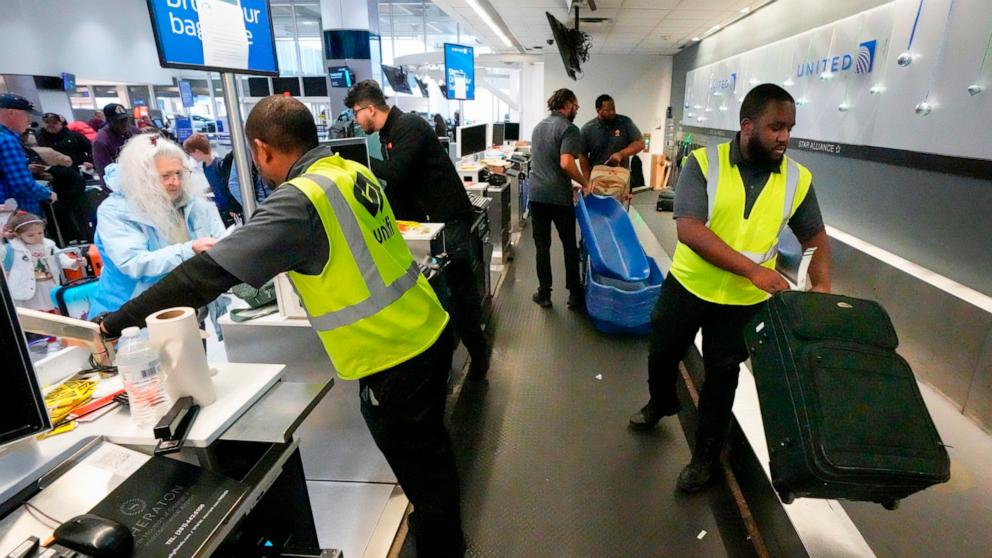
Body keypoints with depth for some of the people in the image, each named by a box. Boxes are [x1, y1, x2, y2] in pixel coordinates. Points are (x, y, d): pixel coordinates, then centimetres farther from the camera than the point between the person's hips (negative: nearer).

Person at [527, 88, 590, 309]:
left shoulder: (538, 126, 16)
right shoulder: (569, 128, -9)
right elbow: (566, 163, -23)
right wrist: (584, 182, -9)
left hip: (536, 194, 6)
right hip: (559, 196, -5)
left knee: (542, 245, 9)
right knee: (569, 245, 8)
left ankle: (544, 294, 12)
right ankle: (574, 294, 14)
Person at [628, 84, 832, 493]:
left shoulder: (798, 179, -4)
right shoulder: (703, 163, -15)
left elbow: (815, 236, 8)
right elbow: (688, 229, -26)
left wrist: (822, 285, -9)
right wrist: (752, 269, -30)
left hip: (744, 301, 1)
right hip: (688, 286, -1)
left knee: (721, 376, 14)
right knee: (662, 356, 17)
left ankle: (706, 454, 35)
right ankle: (661, 404, 51)